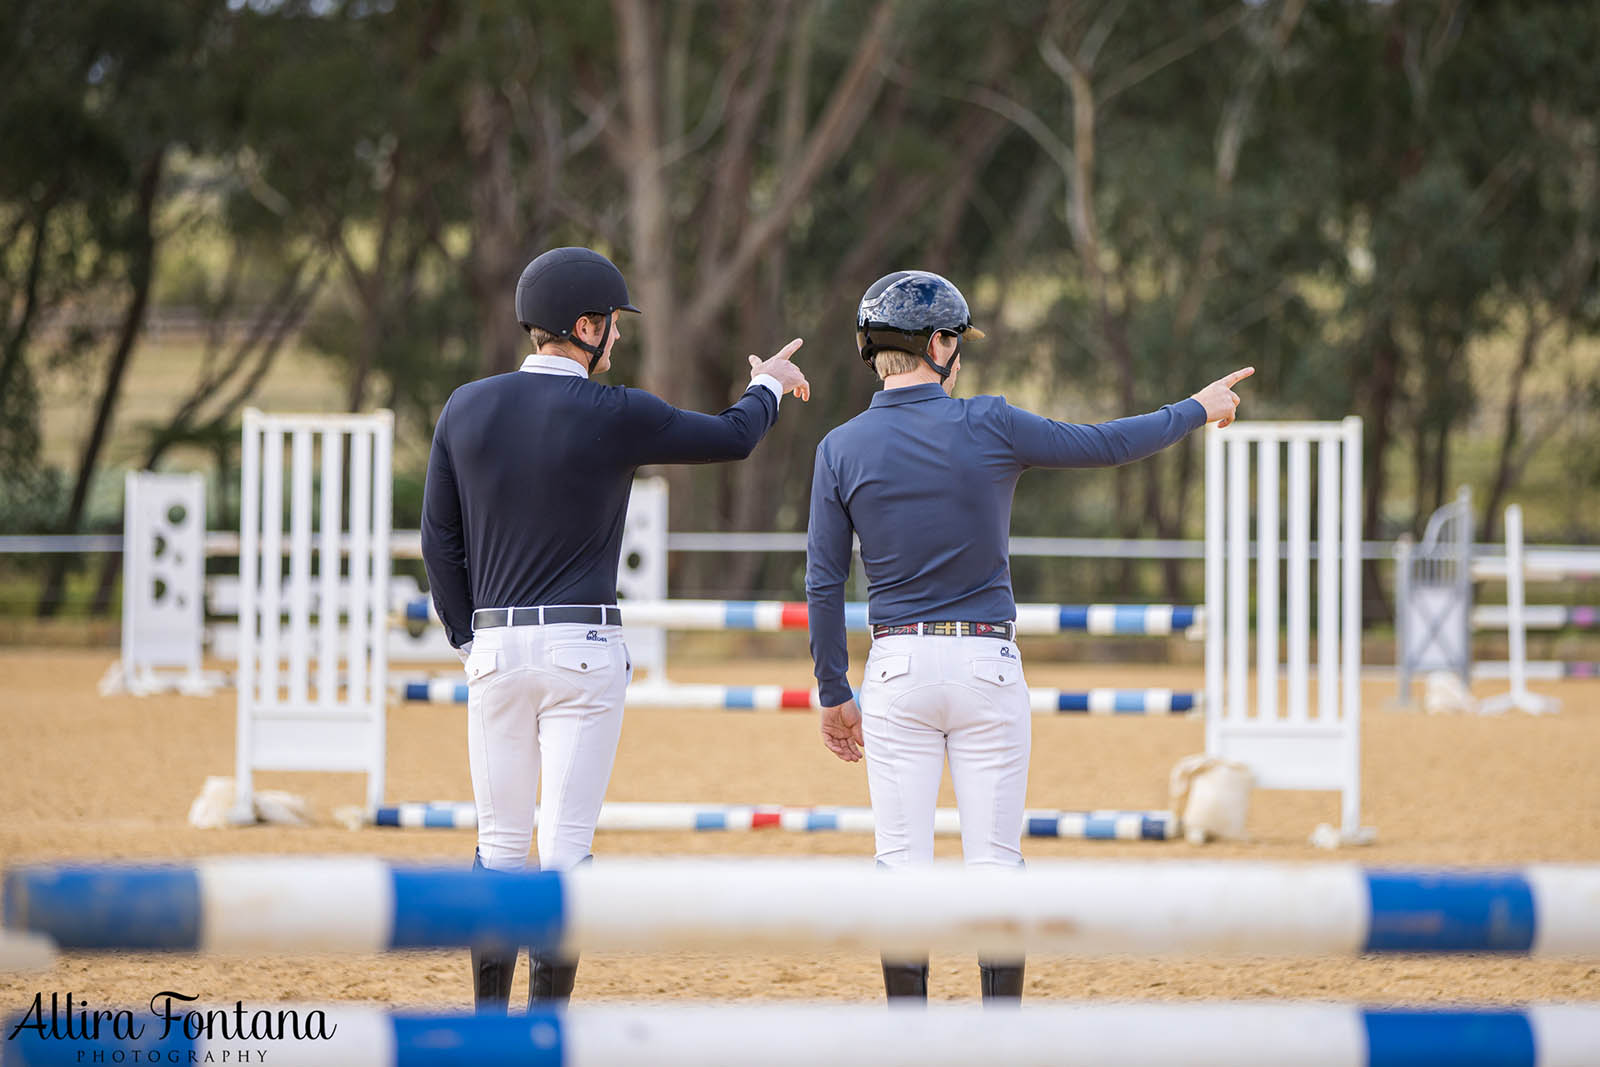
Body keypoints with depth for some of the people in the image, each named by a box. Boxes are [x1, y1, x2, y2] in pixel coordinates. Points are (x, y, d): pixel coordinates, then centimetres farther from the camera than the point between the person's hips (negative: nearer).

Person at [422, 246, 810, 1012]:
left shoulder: (466, 409, 3)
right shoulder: (616, 416, -8)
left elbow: (438, 539, 6)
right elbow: (733, 438, 6)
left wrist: (468, 641, 13)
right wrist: (769, 384, 27)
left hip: (494, 645, 4)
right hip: (584, 647, -4)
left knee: (500, 843, 12)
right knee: (566, 847, -2)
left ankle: (489, 1024, 14)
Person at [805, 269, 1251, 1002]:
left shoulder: (841, 448, -2)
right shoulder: (987, 427, -7)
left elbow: (823, 584, -1)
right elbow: (1106, 446, 2)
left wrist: (833, 694, 8)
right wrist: (1197, 411, 18)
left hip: (896, 667, 1)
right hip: (989, 666, -1)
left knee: (902, 865, 3)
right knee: (994, 864, 4)